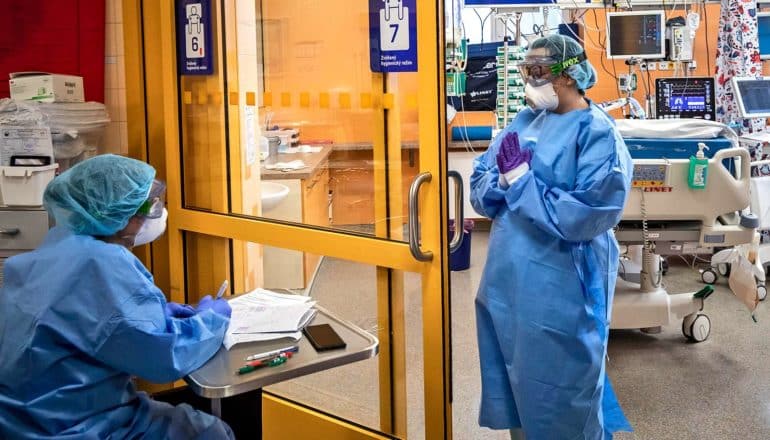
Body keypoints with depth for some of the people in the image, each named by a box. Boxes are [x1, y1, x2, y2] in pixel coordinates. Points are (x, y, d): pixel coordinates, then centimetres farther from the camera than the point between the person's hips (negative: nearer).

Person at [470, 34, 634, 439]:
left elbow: (586, 216, -24)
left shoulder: (597, 133, -13)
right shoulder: (525, 121, 8)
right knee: (515, 379, 20)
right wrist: (502, 179, -15)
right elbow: (479, 185, 7)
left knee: (560, 399, 7)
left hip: (560, 291, -7)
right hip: (508, 279, 7)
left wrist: (521, 180, -19)